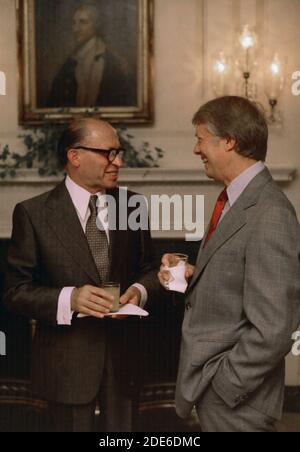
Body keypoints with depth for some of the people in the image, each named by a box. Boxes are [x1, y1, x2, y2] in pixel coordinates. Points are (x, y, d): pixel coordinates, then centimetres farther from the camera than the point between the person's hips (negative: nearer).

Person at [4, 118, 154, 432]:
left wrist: (139, 291, -10)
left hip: (124, 354, 4)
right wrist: (68, 298, -24)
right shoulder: (34, 213, -8)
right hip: (67, 362, -3)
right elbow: (16, 291, -8)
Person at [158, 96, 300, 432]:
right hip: (209, 382, 8)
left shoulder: (269, 215, -23)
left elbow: (271, 332, -24)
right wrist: (192, 277, -1)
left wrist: (220, 386, -17)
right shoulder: (234, 201, 6)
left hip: (235, 403, -8)